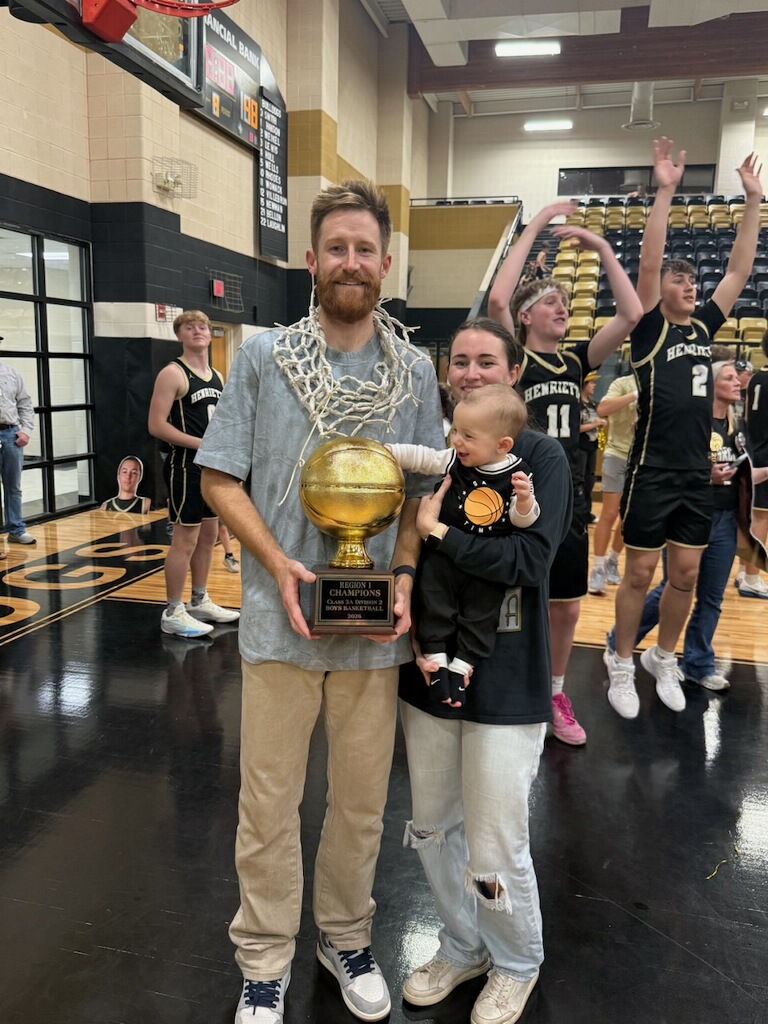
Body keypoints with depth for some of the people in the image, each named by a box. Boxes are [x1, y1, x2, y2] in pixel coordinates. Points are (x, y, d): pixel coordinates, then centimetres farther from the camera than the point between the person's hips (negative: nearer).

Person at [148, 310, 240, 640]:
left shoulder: (216, 376, 13)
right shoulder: (173, 374, -11)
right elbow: (157, 426, -18)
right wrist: (203, 443, -22)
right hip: (186, 467, -9)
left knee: (208, 536, 15)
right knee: (185, 539, -5)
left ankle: (200, 602, 29)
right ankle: (173, 613, 6)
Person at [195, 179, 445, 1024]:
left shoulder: (416, 373, 3)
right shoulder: (261, 357, -2)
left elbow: (424, 494, 7)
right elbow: (220, 479, -1)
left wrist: (403, 577, -9)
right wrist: (278, 563, -15)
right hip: (280, 621, -1)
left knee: (362, 800, 17)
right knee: (268, 804, 11)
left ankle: (346, 937, 41)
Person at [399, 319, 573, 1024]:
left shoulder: (542, 456, -8)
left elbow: (530, 559, -20)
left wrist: (439, 531, -17)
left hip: (506, 682, -4)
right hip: (429, 673, 5)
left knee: (495, 851, 6)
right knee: (432, 829, 18)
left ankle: (517, 963, 37)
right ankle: (463, 947, 45)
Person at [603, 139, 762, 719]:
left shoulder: (704, 327, 11)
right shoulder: (651, 329, -4)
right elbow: (647, 264, -15)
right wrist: (665, 192, -18)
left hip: (697, 475, 6)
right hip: (652, 473, -5)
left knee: (686, 575, 11)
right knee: (640, 575, 2)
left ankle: (664, 660, 29)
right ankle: (622, 666, 18)